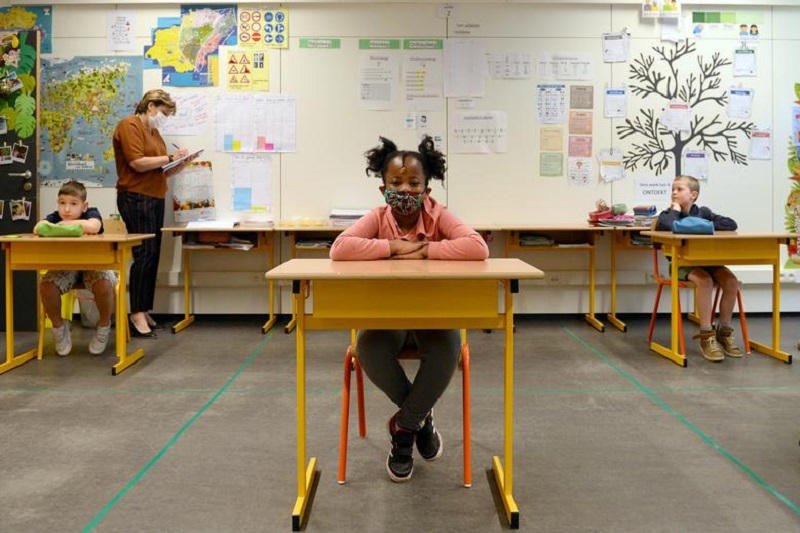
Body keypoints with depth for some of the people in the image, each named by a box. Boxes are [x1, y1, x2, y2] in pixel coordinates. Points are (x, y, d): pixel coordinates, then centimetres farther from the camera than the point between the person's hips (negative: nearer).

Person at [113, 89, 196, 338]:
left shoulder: (154, 132, 21)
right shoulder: (129, 126, -4)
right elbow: (138, 163, -16)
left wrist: (179, 165, 5)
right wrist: (169, 157, -11)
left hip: (155, 200, 9)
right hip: (136, 198, -9)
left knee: (152, 257, 5)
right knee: (144, 255, -13)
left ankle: (145, 313, 9)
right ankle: (137, 315, -11)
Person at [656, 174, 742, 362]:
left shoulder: (703, 212, 8)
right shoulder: (668, 214, 0)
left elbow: (731, 224, -4)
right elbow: (668, 226, -27)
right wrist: (675, 209, -9)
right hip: (680, 263, -4)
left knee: (731, 281, -21)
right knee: (705, 281, -33)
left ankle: (724, 331, -5)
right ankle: (706, 336, -24)